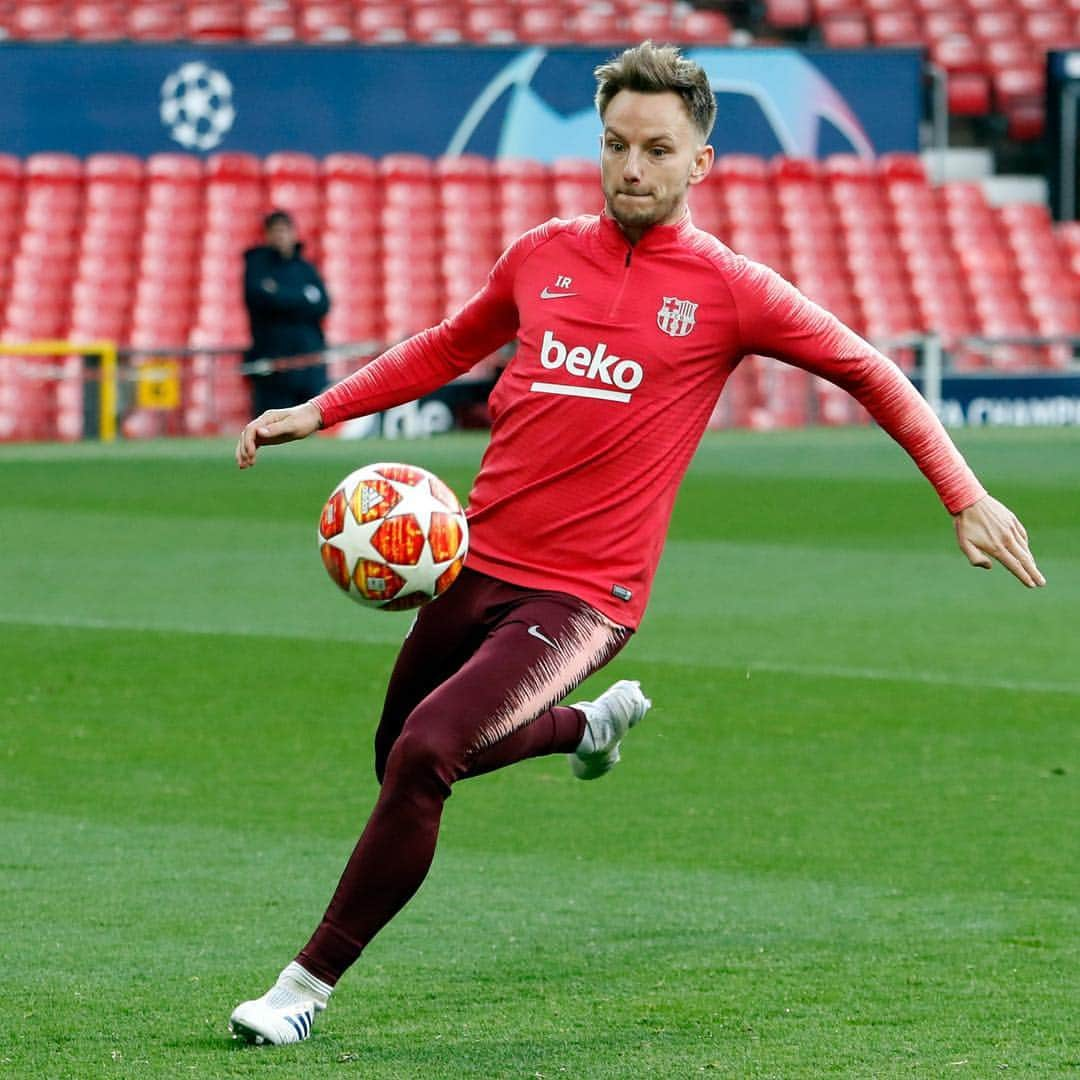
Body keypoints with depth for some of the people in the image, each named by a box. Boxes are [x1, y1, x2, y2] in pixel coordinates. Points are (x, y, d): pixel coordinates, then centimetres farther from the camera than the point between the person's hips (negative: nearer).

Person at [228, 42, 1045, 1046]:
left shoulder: (730, 291, -4)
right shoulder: (541, 256, 7)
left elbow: (870, 373, 7)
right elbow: (447, 347, 25)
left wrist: (965, 498, 3)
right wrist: (319, 410, 17)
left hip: (582, 595, -5)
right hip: (477, 560, 6)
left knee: (425, 752, -25)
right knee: (401, 762, 20)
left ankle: (308, 985, -13)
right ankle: (592, 722, 48)